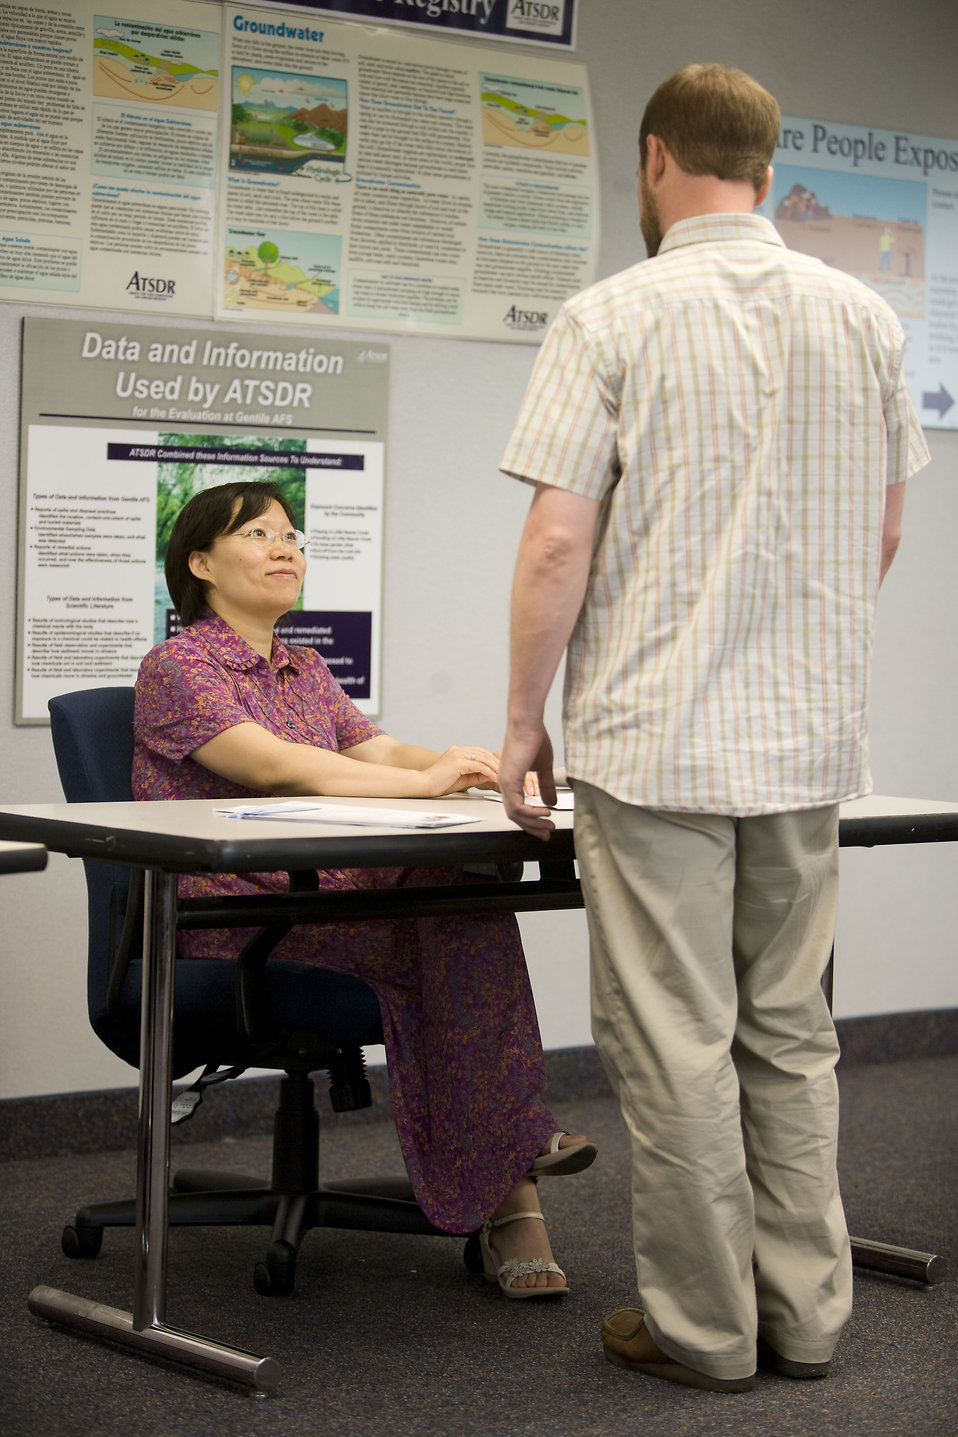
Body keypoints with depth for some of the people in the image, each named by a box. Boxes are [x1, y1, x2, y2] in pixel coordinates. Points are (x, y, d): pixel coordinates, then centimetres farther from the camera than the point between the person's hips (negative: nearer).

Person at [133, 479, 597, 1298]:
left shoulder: (307, 671, 25)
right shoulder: (178, 668, -2)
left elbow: (377, 753, 9)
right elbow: (271, 766, -18)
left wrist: (480, 767, -13)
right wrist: (425, 781, -28)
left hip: (321, 897, 7)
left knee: (466, 895, -25)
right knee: (461, 917, -28)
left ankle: (505, 1200, -26)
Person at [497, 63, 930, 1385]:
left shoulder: (613, 320, -8)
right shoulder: (865, 318, 6)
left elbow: (559, 546, -11)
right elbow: (884, 531, 14)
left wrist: (523, 721, -1)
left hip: (654, 740, -5)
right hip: (812, 740, 5)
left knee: (677, 1044, 2)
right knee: (790, 1033, 14)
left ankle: (703, 1329, 10)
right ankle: (805, 1312, 19)